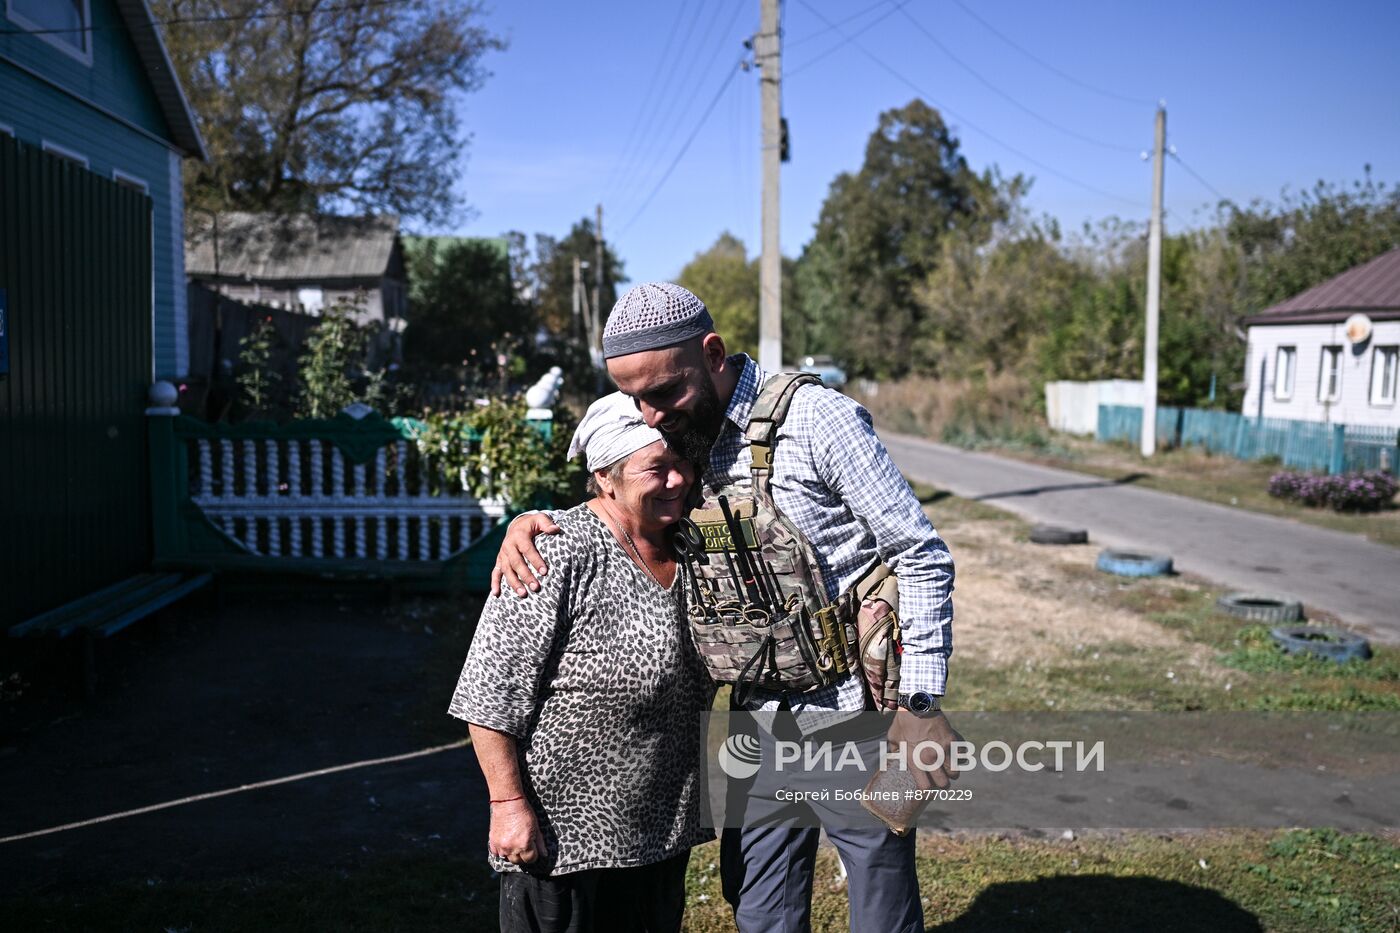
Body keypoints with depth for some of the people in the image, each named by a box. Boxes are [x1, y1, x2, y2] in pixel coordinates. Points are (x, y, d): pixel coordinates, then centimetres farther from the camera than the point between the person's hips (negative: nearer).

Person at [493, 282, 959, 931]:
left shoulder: (817, 420, -16)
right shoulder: (681, 438, 3)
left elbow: (921, 558, -13)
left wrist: (921, 704, -16)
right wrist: (530, 524, -6)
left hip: (852, 716, -6)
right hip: (759, 719, 6)